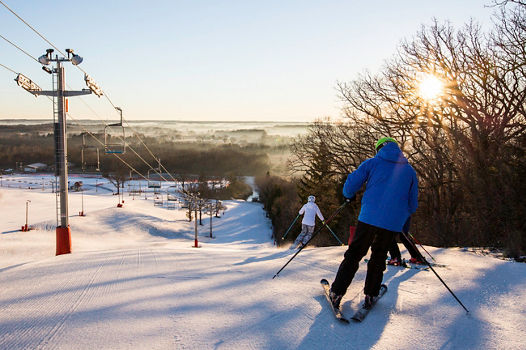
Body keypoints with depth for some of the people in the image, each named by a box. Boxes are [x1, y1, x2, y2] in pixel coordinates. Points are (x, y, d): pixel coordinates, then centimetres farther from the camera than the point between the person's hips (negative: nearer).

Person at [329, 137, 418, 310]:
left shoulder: (372, 163, 6)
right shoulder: (410, 170, 14)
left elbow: (350, 186, 0)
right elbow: (412, 204, 17)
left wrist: (349, 195, 23)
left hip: (369, 217, -2)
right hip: (393, 223, 2)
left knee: (353, 255, 6)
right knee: (378, 257, 18)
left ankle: (336, 293, 4)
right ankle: (370, 295, 18)